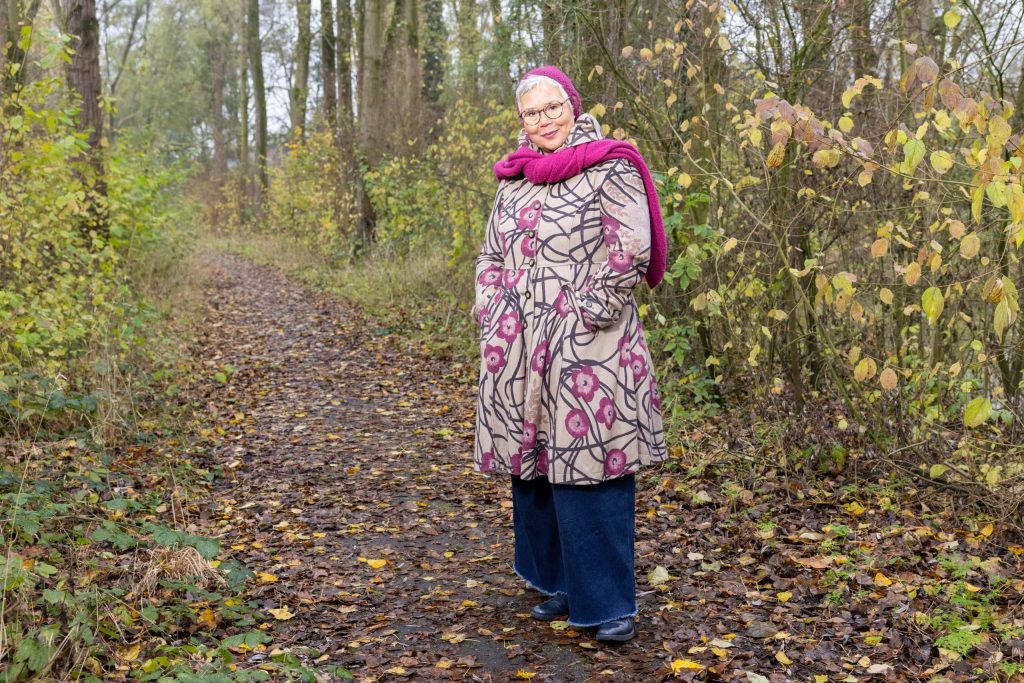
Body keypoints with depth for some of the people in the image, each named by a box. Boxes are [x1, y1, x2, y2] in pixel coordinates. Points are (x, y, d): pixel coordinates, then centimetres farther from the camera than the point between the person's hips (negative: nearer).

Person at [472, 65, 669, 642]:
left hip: (586, 352, -6)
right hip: (520, 353, 7)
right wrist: (491, 313, 9)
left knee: (588, 466, -4)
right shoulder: (515, 179, 15)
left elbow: (631, 249, -14)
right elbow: (492, 255, 21)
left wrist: (591, 312, -14)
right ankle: (561, 583, 27)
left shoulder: (608, 167, -5)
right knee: (532, 464, 11)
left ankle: (608, 601, 8)